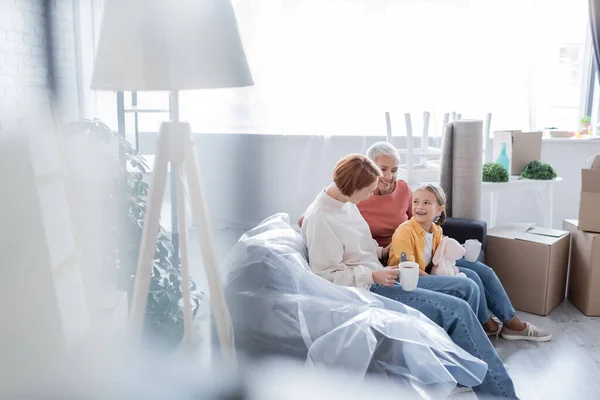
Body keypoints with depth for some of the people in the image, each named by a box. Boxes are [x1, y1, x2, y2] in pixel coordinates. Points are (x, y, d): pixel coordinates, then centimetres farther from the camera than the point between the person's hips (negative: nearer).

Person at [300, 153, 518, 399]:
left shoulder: (344, 202, 7)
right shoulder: (320, 219, -21)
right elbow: (325, 277, -19)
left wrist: (380, 251, 7)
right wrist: (373, 276, -22)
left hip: (377, 277, 10)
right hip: (365, 289, -10)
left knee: (466, 288, 3)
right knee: (457, 310, -19)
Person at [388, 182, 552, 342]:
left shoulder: (436, 230, 4)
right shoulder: (405, 232, -22)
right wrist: (441, 280, -26)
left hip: (430, 271, 9)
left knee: (483, 271, 0)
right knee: (470, 278, -19)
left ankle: (511, 322, 10)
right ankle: (486, 323, 5)